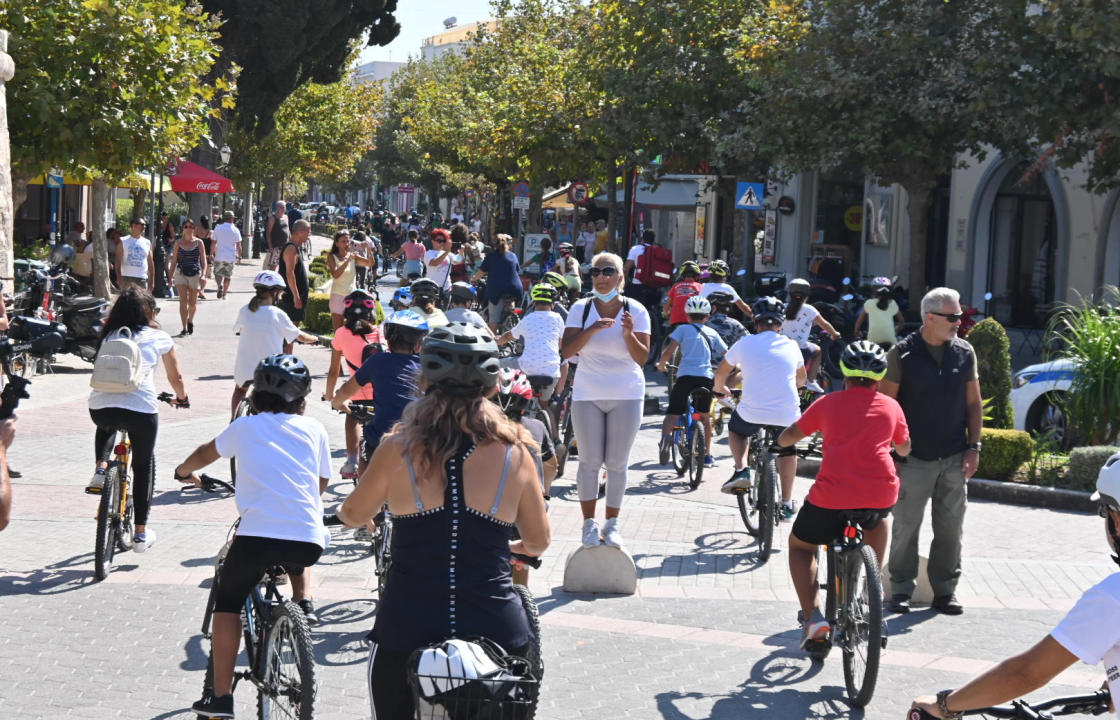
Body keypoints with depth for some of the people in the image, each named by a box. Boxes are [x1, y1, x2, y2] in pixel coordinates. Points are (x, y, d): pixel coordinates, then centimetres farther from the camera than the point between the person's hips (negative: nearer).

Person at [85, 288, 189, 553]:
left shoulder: (109, 335, 21)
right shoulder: (158, 338, 14)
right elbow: (175, 377, 25)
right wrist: (182, 397, 45)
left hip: (100, 407, 3)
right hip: (141, 408, -3)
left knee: (106, 425, 40)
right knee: (144, 465, 18)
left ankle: (100, 469, 16)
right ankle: (141, 533, 18)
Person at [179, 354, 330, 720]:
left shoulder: (245, 427, 11)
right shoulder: (314, 429, 13)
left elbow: (205, 454, 28)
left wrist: (184, 471, 50)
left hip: (257, 534, -2)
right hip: (309, 540, 2)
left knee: (227, 602, 16)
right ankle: (304, 603, 15)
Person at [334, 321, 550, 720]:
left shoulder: (398, 448, -6)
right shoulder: (514, 453, -4)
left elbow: (353, 515, 12)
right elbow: (539, 541, 10)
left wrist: (342, 511, 36)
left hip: (406, 634, 0)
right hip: (497, 633, 1)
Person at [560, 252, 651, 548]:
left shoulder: (635, 311, -4)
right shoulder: (581, 309, -2)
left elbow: (642, 358, -7)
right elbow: (567, 350, -11)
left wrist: (629, 334, -24)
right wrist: (593, 329, -23)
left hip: (626, 395, 0)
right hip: (588, 394, 0)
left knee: (617, 463, 4)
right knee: (590, 461, 2)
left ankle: (612, 523, 15)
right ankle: (589, 522, 12)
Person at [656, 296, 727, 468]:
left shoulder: (683, 329, 10)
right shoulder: (712, 333, 19)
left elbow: (669, 350, -2)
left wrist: (661, 364, 16)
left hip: (685, 375, -3)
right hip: (706, 377, 3)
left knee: (672, 413, 0)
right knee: (704, 416, 22)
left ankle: (666, 435, -33)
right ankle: (707, 455, 25)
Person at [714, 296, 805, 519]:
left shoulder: (745, 343, 4)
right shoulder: (791, 346, 10)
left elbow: (721, 373, 18)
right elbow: (801, 380, 29)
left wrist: (720, 389, 41)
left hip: (751, 412, -2)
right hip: (787, 415, 2)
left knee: (736, 430, 31)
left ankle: (742, 470, 6)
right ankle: (787, 503, 27)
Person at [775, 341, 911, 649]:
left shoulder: (828, 403, 8)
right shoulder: (891, 406, 12)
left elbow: (785, 439, 14)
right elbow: (904, 448, 29)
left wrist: (786, 438, 37)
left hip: (831, 499, -2)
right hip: (881, 494, 2)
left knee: (800, 545, 23)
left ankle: (812, 615, 4)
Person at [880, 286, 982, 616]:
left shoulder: (964, 353, 6)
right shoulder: (902, 354, -6)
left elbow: (973, 403, 12)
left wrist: (973, 447, 4)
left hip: (954, 459, 3)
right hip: (914, 459, -3)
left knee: (950, 527, 7)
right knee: (906, 526, 2)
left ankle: (945, 589, 17)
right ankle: (901, 589, 13)